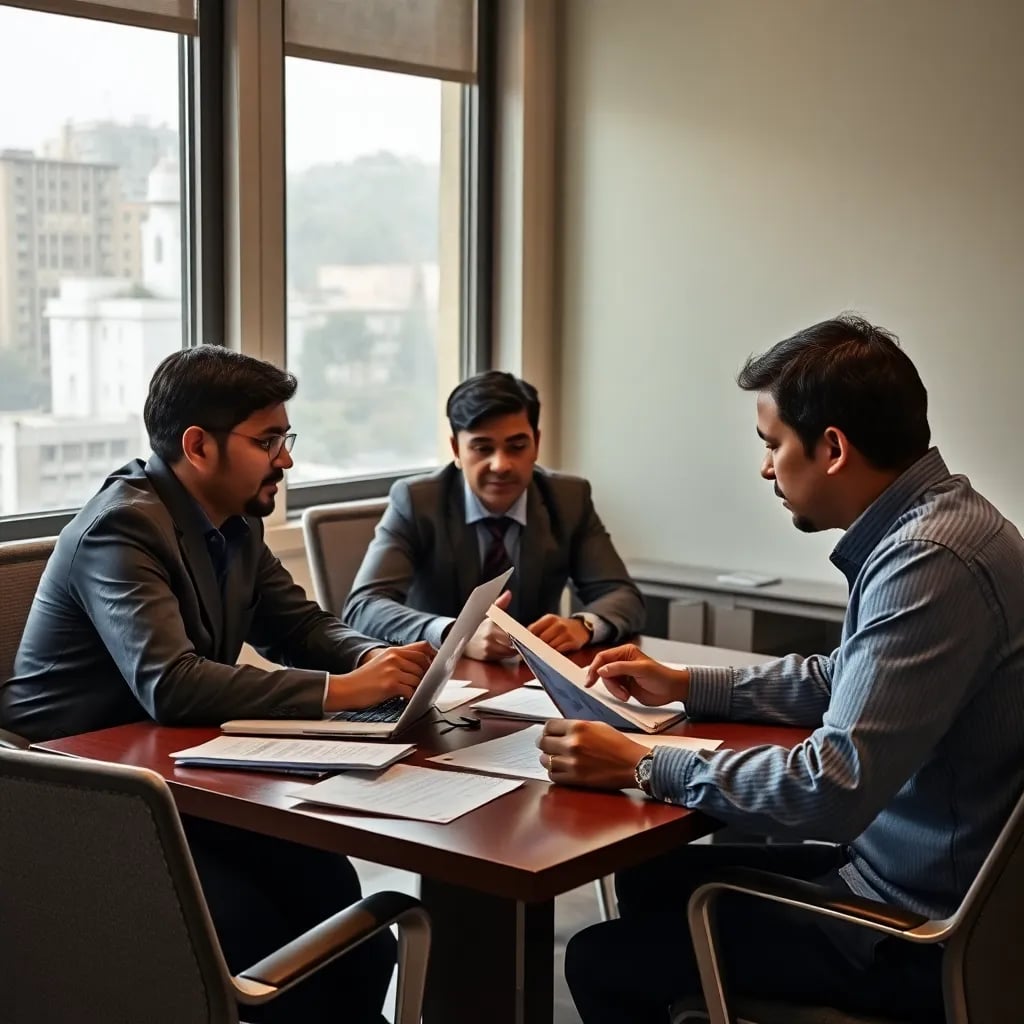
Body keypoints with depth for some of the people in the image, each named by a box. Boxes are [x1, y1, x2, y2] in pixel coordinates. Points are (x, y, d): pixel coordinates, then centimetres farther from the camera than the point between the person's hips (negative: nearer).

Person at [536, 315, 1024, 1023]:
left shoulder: (928, 562, -28)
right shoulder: (929, 520, 4)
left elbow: (834, 788, -32)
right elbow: (846, 680, 19)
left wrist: (642, 767, -22)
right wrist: (687, 686, 14)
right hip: (903, 866, 10)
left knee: (602, 963, -4)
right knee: (650, 882, 19)